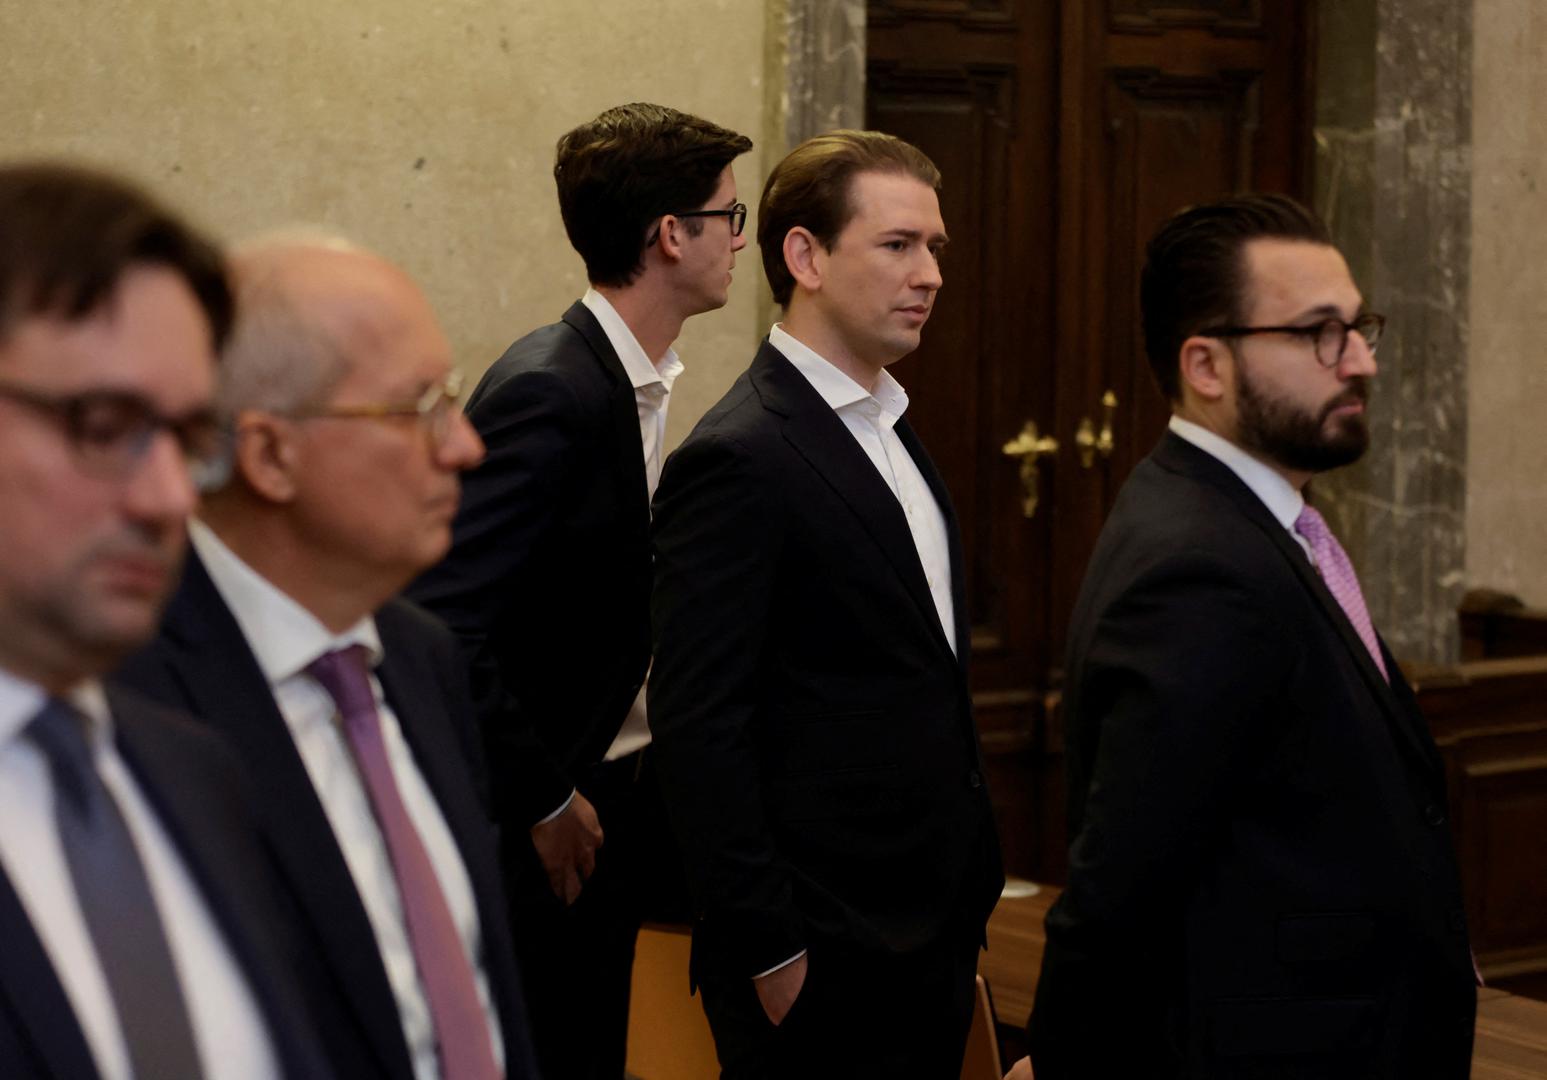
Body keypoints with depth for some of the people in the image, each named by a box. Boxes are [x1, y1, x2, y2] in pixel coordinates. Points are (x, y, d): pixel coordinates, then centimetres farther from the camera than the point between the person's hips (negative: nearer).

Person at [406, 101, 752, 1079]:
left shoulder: (640, 383, 8)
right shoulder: (548, 392, -22)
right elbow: (443, 626, -26)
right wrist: (544, 802, -18)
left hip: (608, 796, 8)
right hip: (537, 842, -8)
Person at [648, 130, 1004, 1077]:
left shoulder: (891, 433, 13)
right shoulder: (740, 461, -15)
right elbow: (699, 730, -18)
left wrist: (966, 901, 15)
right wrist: (770, 955, -18)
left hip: (932, 936, 8)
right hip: (825, 963, -8)